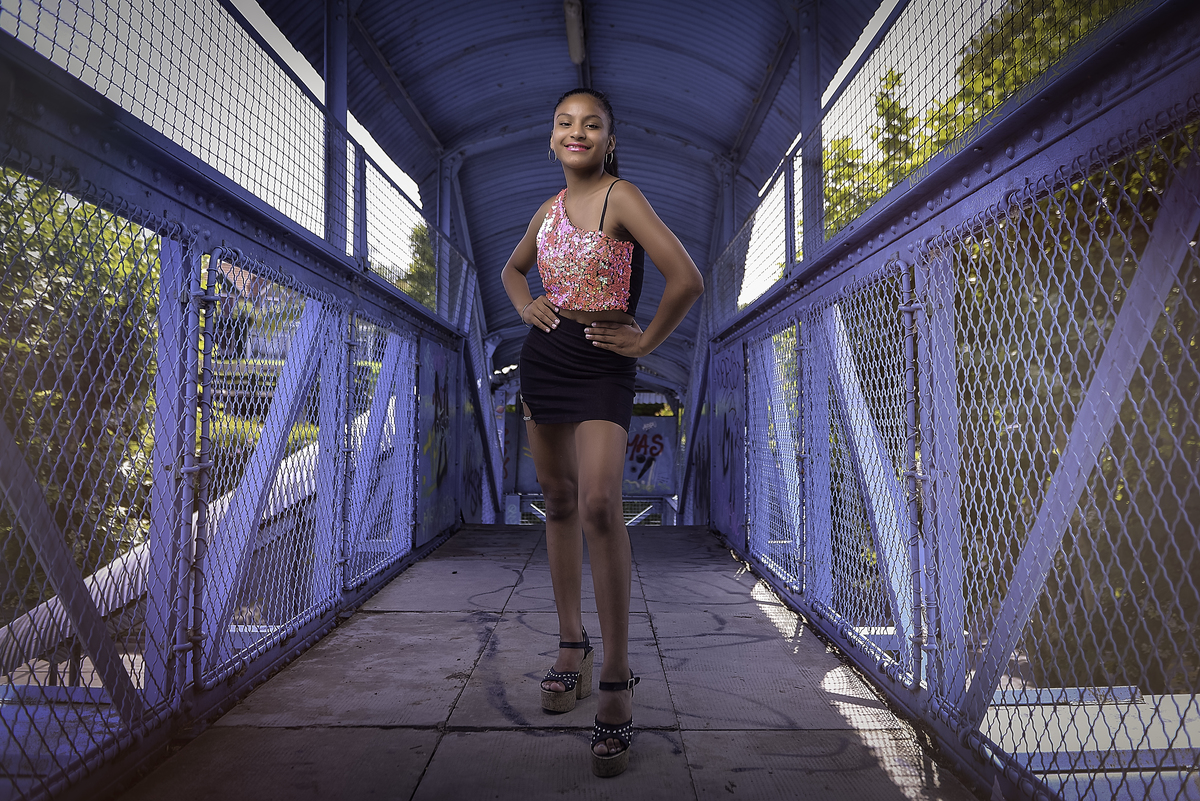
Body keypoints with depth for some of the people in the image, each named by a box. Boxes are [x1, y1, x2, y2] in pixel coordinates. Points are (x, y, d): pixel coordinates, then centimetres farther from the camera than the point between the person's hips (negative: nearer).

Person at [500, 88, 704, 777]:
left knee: (599, 506, -21)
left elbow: (688, 280, -16)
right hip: (544, 358, 7)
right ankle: (573, 644, 24)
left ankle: (617, 680, -12)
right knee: (559, 501, 10)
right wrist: (525, 306, 10)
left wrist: (648, 341, -8)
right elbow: (513, 268, 30)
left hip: (604, 366, -6)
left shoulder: (623, 197, -7)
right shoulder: (549, 208, 11)